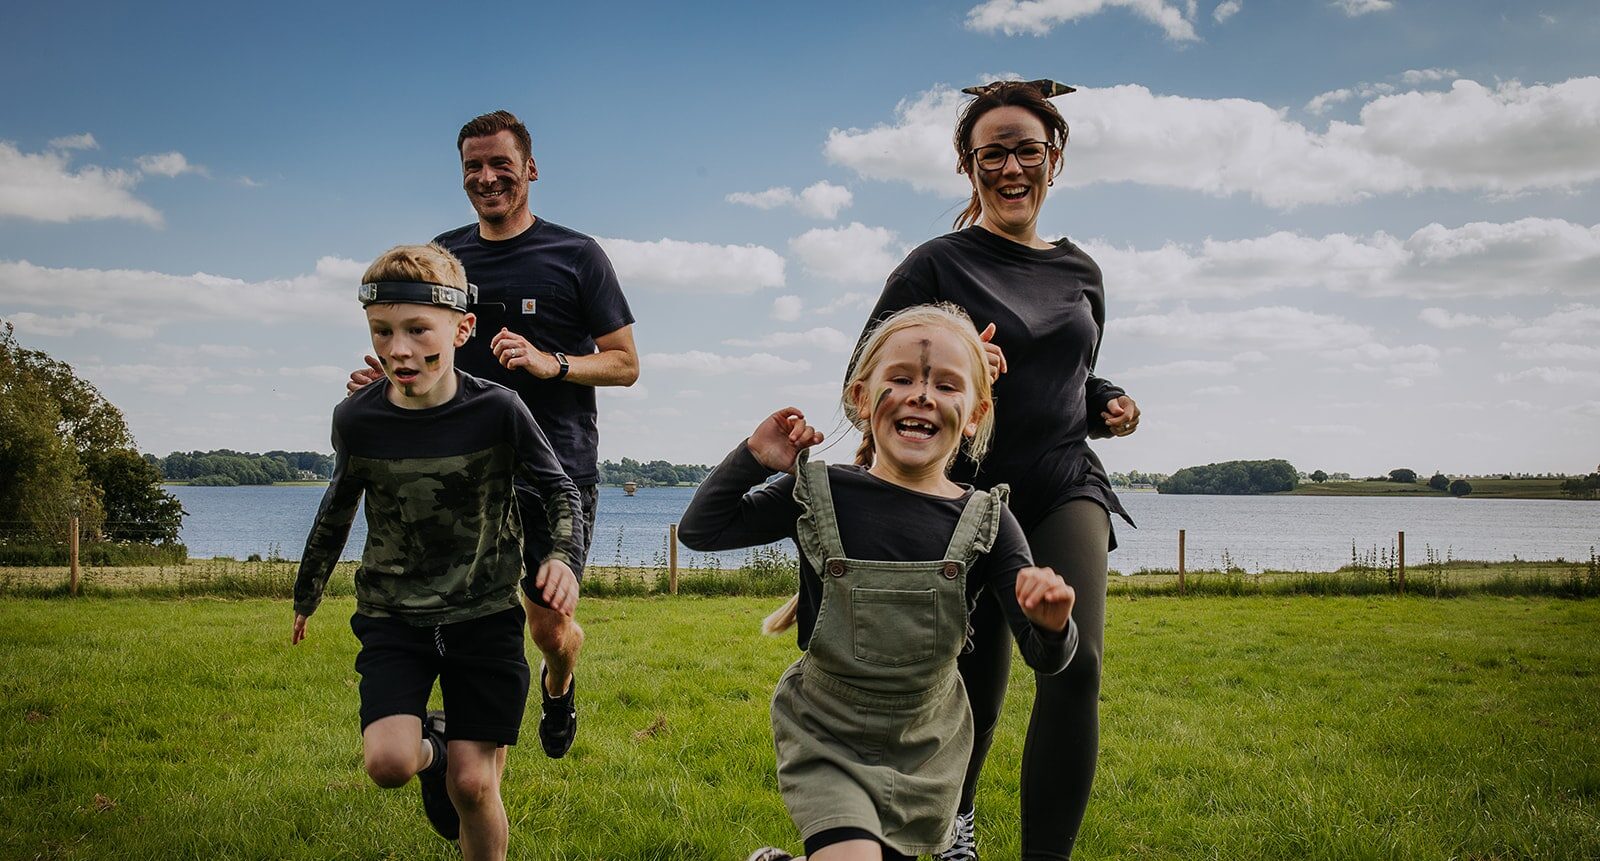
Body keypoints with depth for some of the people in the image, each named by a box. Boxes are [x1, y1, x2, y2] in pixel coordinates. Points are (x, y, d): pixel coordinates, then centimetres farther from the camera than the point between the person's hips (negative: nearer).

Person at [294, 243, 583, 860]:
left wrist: (564, 556, -17)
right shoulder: (356, 419, -8)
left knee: (472, 783, -2)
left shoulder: (496, 410, -14)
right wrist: (306, 594, 22)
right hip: (392, 616, 1)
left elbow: (558, 489, 2)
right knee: (388, 764, -17)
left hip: (484, 615, -1)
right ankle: (429, 747, 19)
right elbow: (337, 508, 11)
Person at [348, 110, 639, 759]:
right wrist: (384, 375, 0)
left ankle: (558, 684, 38)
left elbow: (625, 364, 1)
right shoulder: (443, 256, 11)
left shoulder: (576, 256, 0)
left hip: (559, 470, -2)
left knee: (550, 627, 1)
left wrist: (551, 363, -17)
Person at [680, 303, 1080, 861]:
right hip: (825, 739, -2)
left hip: (925, 751, 3)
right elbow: (700, 530, -3)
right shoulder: (819, 495, -14)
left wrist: (1051, 624, -34)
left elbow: (1044, 660, -12)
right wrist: (754, 459, -14)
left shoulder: (986, 523, -13)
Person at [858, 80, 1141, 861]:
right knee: (975, 693, 8)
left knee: (1075, 665, -22)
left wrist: (1107, 405, 4)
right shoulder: (937, 265, -4)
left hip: (1065, 487, 3)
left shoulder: (1079, 271, 11)